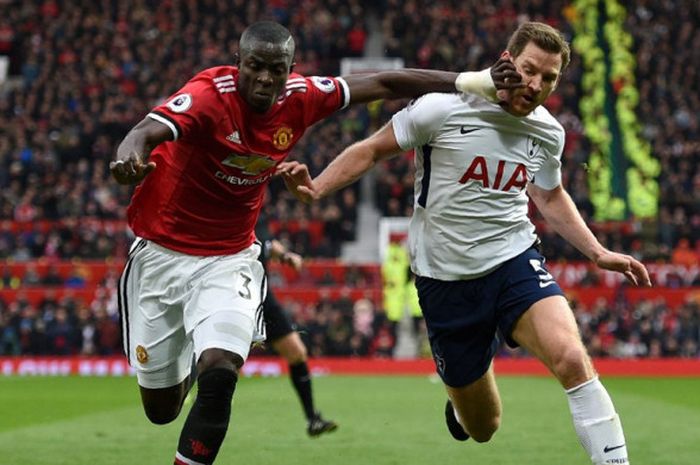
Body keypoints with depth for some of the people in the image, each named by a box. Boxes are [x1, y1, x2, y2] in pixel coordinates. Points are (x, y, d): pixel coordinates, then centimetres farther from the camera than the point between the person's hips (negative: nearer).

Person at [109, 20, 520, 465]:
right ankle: (186, 365, 46)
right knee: (161, 408, 9)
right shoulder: (209, 95, -24)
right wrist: (130, 158, -65)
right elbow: (147, 131, -40)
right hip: (161, 253, -2)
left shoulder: (300, 97, -9)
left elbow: (381, 84, 0)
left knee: (220, 374, -23)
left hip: (229, 258, 2)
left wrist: (476, 81, -3)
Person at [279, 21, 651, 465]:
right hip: (446, 277, -2)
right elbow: (372, 150, -1)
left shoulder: (549, 133, 1)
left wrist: (598, 253, 15)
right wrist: (316, 188, -15)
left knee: (572, 359, -30)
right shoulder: (444, 108, -13)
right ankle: (459, 403, 46)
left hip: (515, 259, 2)